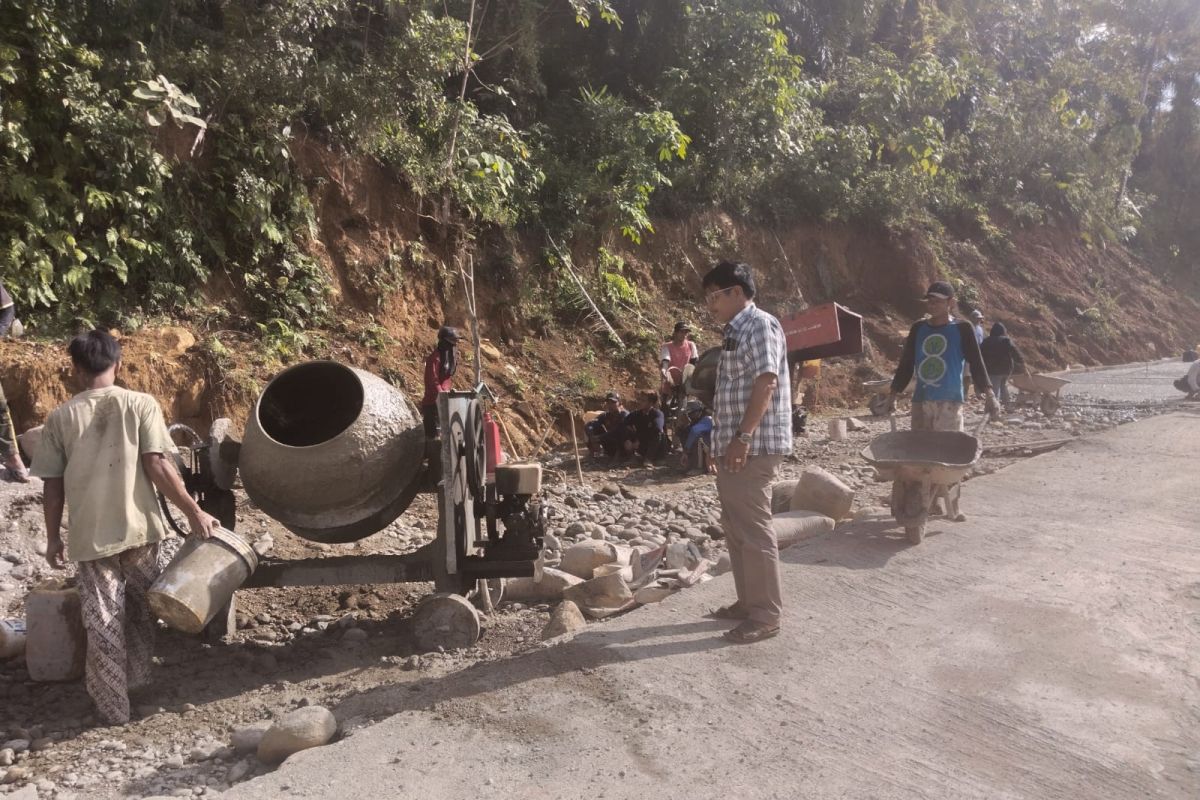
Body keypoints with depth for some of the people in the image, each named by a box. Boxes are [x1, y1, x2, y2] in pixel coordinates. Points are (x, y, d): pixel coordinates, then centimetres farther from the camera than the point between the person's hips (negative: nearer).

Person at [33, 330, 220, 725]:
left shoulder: (60, 417, -1)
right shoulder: (141, 404, -5)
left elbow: (53, 485, 1)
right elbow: (157, 466, -13)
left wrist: (53, 537, 13)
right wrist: (194, 512, -8)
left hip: (90, 535, 0)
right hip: (139, 528, 0)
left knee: (103, 622, 9)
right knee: (140, 609, 22)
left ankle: (112, 707, 17)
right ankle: (138, 676, 39)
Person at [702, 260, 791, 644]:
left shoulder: (760, 325, -11)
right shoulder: (737, 331, 19)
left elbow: (766, 382, -21)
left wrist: (743, 437, -25)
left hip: (753, 447, -10)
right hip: (734, 446, 10)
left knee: (753, 529, -5)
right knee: (736, 528, 15)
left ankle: (766, 615, 4)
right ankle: (749, 602, 25)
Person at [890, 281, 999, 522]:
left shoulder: (962, 329, 1)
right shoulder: (918, 329, 10)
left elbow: (976, 363, -2)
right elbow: (906, 365, 14)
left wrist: (990, 395, -11)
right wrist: (893, 395, 12)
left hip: (950, 403, -3)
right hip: (921, 401, 3)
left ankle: (952, 508, 6)